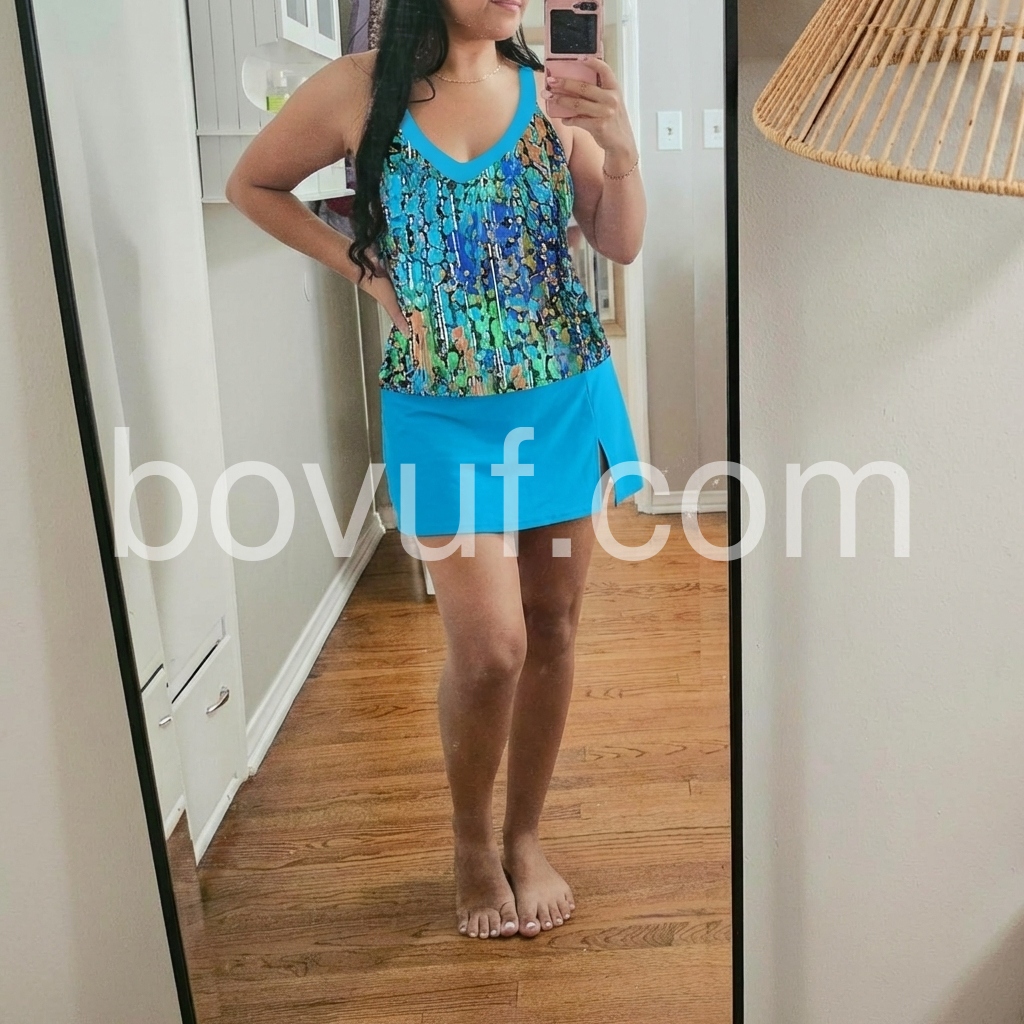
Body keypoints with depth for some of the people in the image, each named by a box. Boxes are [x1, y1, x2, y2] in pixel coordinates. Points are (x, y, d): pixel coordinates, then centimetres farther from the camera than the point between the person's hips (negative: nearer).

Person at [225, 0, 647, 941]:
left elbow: (622, 245, 3)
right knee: (489, 645, -6)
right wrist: (363, 270, 1)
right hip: (442, 410, -2)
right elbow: (251, 184, 10)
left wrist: (621, 150, -16)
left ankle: (526, 834, 30)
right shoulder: (359, 90, -4)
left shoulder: (551, 91, 2)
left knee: (552, 629, 9)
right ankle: (470, 842, 22)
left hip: (566, 397, 3)